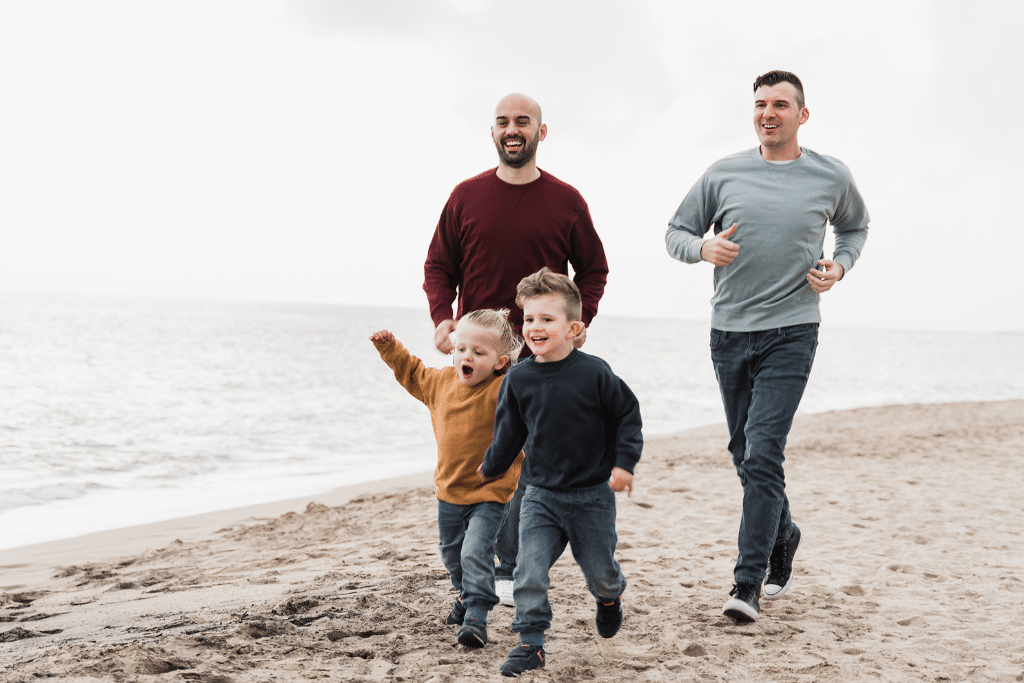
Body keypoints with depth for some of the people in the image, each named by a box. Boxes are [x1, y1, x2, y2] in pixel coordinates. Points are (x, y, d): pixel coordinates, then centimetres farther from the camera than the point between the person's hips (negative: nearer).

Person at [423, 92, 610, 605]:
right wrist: (442, 316, -8)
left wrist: (581, 319, -3)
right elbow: (438, 265, 10)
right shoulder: (466, 196, 6)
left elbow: (593, 269, 13)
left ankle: (512, 572, 6)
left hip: (543, 358, -1)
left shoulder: (565, 201, 4)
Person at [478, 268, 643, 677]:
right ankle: (530, 644, 2)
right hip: (541, 495, 2)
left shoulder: (594, 374, -13)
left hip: (592, 495, -2)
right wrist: (493, 467, 21)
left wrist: (624, 462, -10)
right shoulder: (519, 379, -4)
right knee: (529, 571, -9)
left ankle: (610, 598, 47)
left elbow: (627, 416, -3)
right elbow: (509, 430, 11)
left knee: (598, 569, 12)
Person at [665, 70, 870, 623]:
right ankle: (782, 535, 40)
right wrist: (703, 248, -12)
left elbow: (855, 226, 23)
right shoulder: (723, 175, 4)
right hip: (729, 331, 3)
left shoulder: (832, 178, 4)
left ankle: (747, 583, -10)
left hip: (791, 332, -3)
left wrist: (839, 266, 3)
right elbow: (676, 233, 11)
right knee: (745, 453, 14)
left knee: (763, 454, -14)